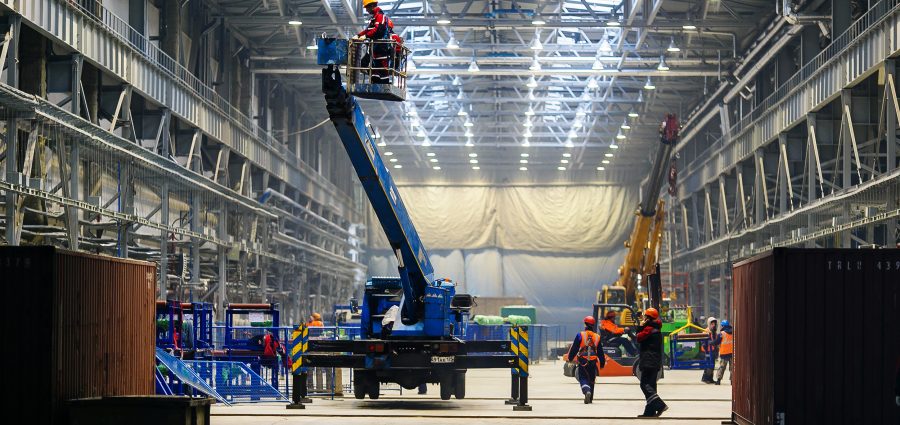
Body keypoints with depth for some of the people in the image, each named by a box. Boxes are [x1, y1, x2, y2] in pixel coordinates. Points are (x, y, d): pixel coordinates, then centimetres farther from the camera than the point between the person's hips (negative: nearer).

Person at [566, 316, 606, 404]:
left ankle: (587, 391, -28)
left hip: (582, 361, -3)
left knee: (583, 378, 1)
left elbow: (574, 348, -3)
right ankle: (590, 398, 19)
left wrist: (570, 358, 9)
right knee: (591, 380, 15)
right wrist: (602, 363, 20)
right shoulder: (597, 337, 4)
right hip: (593, 362, 3)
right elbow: (600, 352, 10)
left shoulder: (580, 335, -6)